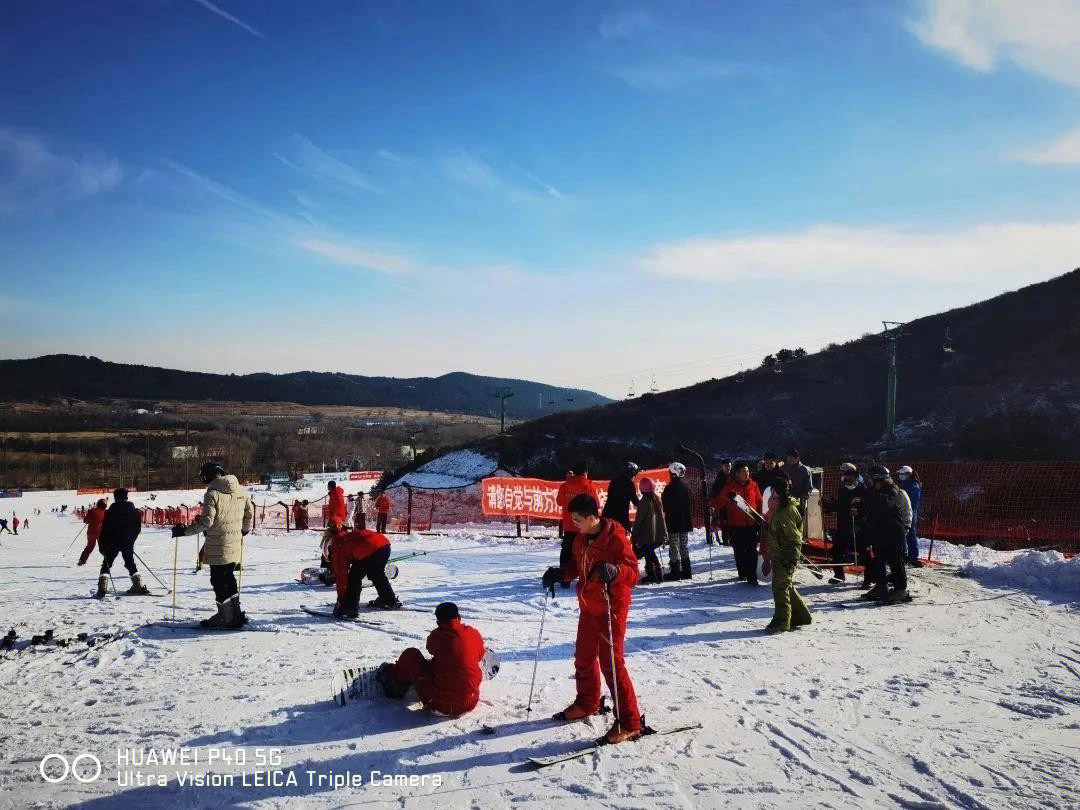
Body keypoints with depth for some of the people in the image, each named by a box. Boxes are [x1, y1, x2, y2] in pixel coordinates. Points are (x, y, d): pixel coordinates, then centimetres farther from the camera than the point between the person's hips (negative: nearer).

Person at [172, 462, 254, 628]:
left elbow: (206, 522, -19)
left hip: (218, 548, -7)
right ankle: (235, 614, 23)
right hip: (235, 546, 7)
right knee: (228, 579, 19)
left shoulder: (212, 494, -14)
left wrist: (183, 531, -10)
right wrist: (244, 530, 32)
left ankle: (228, 618, 8)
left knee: (219, 581, 3)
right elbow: (249, 514, 15)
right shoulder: (241, 491, 6)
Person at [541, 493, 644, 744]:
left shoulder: (615, 538, -18)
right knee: (584, 657, 21)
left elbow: (633, 573, -22)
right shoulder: (581, 539, 7)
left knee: (611, 662, -10)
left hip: (612, 607, -8)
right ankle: (587, 703, 44)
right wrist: (559, 574, 4)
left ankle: (630, 722, -4)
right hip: (589, 607, 9)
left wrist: (615, 570, -40)